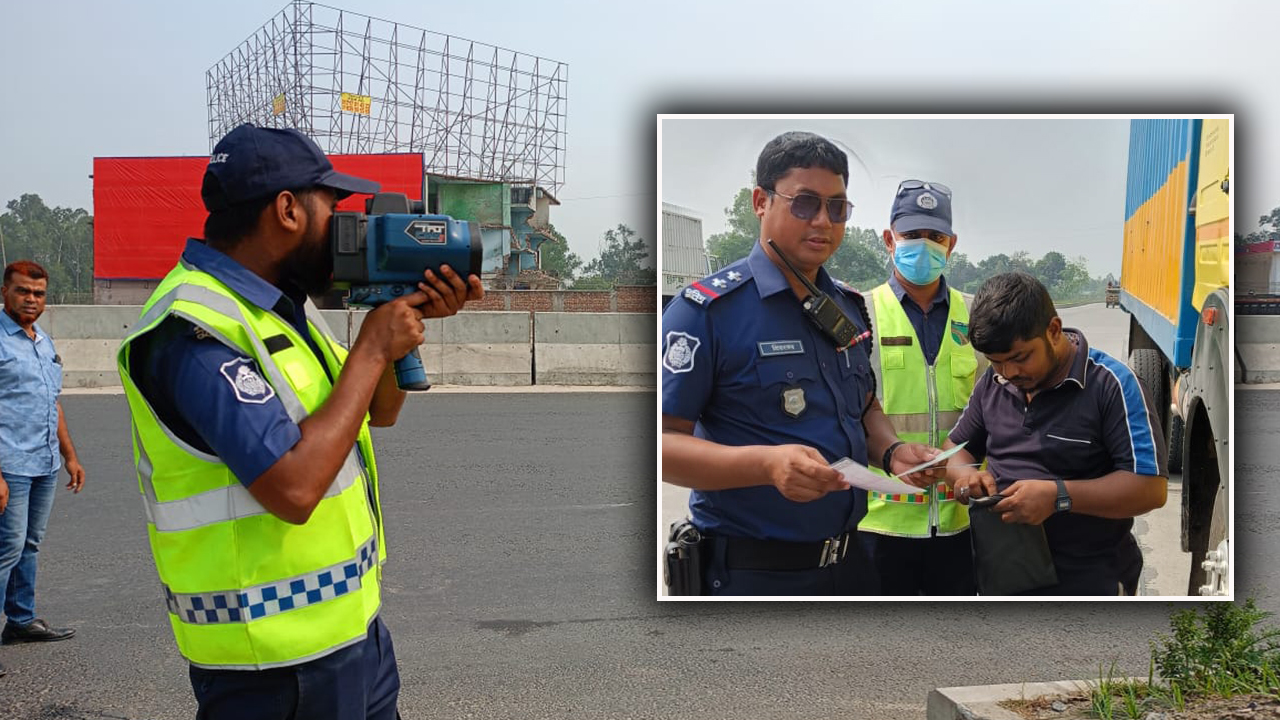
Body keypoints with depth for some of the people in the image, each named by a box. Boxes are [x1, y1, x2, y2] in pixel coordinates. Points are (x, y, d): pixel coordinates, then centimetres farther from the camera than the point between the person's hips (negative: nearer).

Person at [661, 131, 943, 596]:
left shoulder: (849, 308, 10)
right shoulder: (707, 309, -13)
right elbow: (663, 440, -19)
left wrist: (891, 450, 0)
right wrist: (768, 464, -32)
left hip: (850, 558, 7)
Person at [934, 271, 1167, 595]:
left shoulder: (1111, 384, -13)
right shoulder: (992, 383, 4)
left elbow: (1150, 488, -18)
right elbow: (956, 448, 16)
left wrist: (1058, 496, -28)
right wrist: (964, 474, -8)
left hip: (1088, 583, -5)